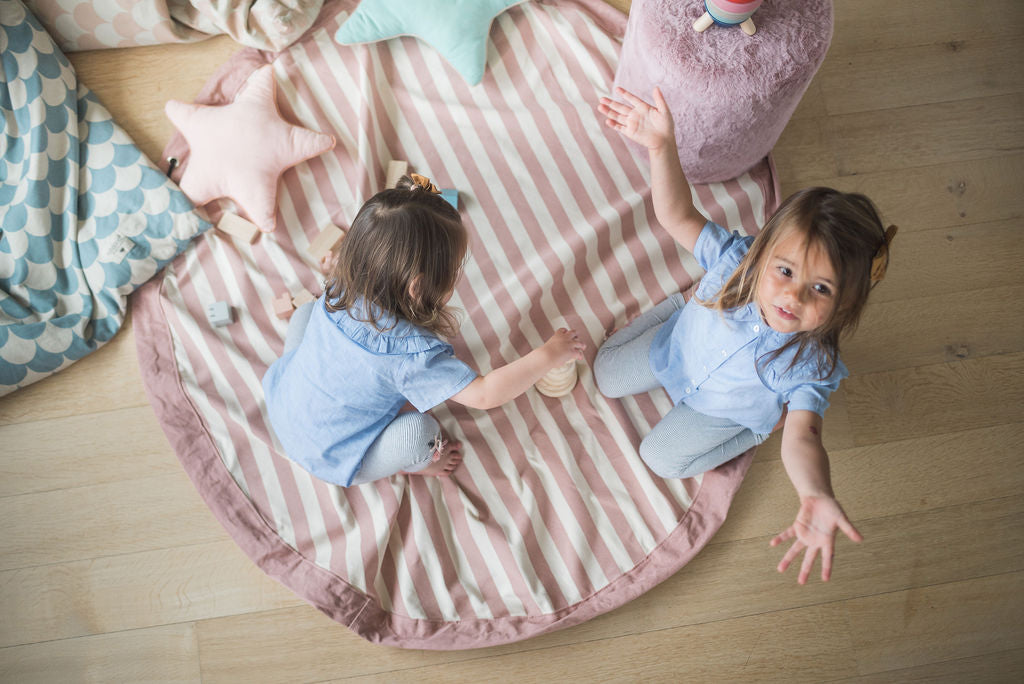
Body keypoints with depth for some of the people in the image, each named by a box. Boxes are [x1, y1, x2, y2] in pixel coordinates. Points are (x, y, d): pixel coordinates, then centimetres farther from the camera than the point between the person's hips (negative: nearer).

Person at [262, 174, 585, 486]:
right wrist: (550, 354, -22)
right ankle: (417, 464, 10)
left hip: (282, 405, 7)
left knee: (304, 312, 16)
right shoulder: (412, 352, -36)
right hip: (331, 460, -6)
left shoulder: (338, 289, -18)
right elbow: (484, 394, -30)